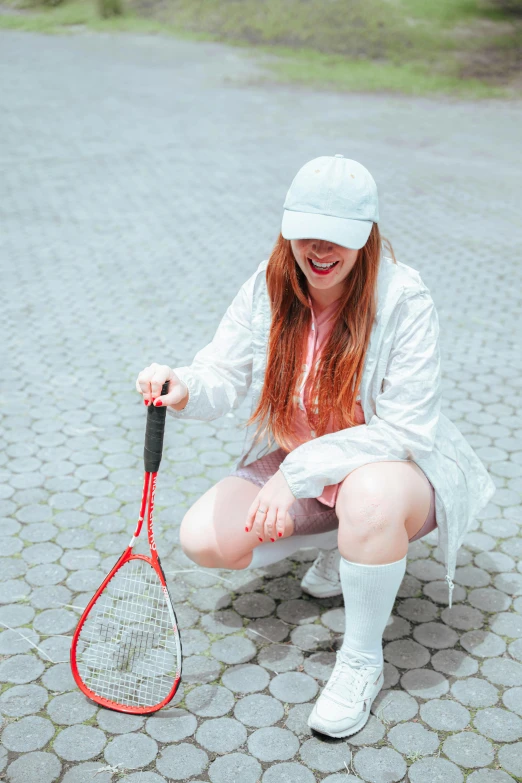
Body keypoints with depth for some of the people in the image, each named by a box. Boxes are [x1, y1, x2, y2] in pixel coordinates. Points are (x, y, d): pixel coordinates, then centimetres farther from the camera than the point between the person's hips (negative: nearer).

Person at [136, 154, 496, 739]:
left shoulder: (404, 300, -24)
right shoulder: (268, 287, -10)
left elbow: (403, 429, -27)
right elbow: (224, 375, -14)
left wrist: (301, 471, -33)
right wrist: (187, 390, -39)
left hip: (396, 466, -5)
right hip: (297, 464, 5)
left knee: (370, 497, -41)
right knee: (203, 539, -11)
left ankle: (362, 658, -13)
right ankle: (344, 542, 12)